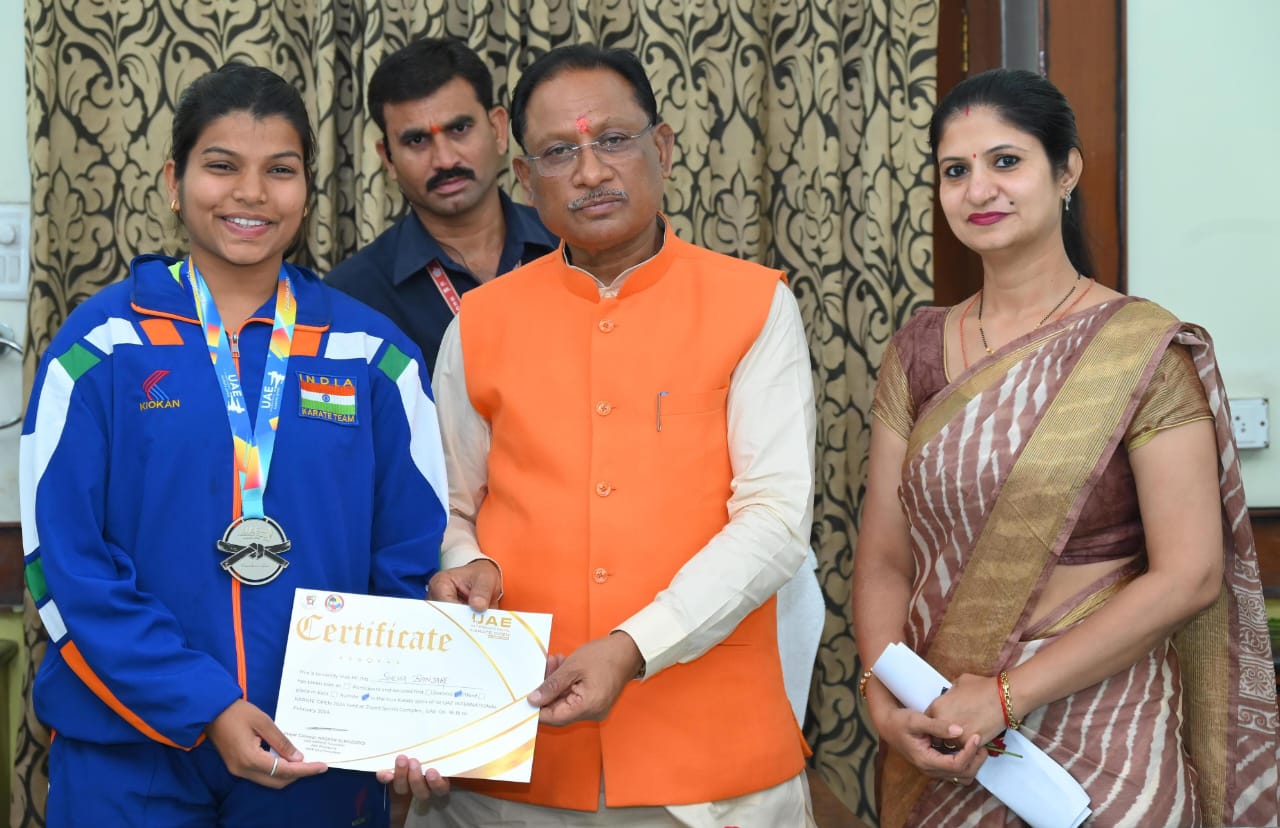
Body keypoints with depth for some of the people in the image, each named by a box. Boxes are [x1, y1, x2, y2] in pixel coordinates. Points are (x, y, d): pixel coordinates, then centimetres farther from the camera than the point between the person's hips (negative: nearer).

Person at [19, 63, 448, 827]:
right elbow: (66, 560, -7)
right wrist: (202, 708, -16)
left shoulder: (373, 354, 3)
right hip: (130, 760, -1)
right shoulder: (102, 345, -2)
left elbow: (413, 560, 3)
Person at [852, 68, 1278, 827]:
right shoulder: (918, 354, 4)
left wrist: (1004, 696, -17)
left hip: (1099, 739, -4)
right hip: (941, 751, 4)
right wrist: (885, 700, -15)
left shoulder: (1144, 350, -9)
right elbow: (885, 557, 3)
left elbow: (1189, 576, -14)